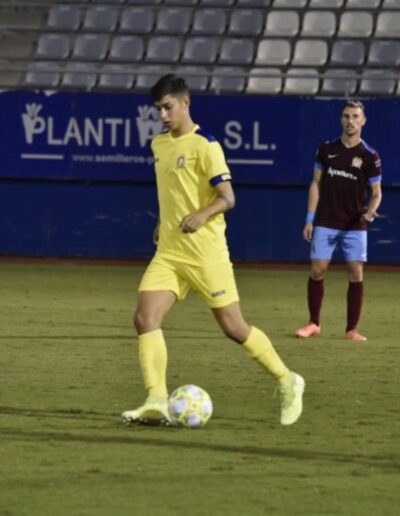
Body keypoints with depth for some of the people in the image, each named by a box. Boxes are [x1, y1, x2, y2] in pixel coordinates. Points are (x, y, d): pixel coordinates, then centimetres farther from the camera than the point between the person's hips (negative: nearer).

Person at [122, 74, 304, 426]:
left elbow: (227, 198, -14)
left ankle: (288, 382, 19)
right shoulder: (159, 144, 13)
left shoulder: (205, 145, -10)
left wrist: (202, 215, -31)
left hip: (205, 252, -7)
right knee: (145, 318, -13)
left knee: (233, 327, -1)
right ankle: (157, 402, -17)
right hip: (168, 252, 7)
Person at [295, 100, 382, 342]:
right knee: (317, 270, -3)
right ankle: (314, 323, 11)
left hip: (355, 224, -1)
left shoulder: (370, 156, -2)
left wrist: (369, 212, -20)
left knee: (356, 274, -5)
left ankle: (352, 329, 2)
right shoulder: (327, 149, 4)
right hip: (326, 222, 1)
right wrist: (310, 219, 4)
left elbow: (376, 192, 1)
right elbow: (316, 184, 9)